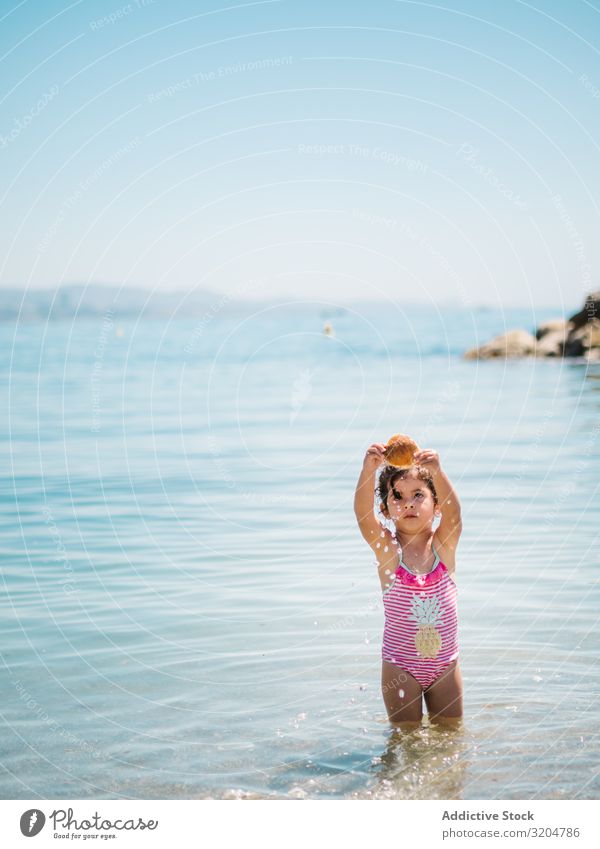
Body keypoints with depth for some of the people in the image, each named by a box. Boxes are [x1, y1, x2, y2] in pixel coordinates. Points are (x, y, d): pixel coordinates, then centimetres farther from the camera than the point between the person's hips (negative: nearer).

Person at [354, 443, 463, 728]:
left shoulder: (443, 544, -6)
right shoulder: (386, 547, -9)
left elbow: (453, 512, -25)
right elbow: (363, 514, -26)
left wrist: (437, 473, -45)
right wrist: (369, 470, -44)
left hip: (445, 662, 1)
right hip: (400, 664, -1)